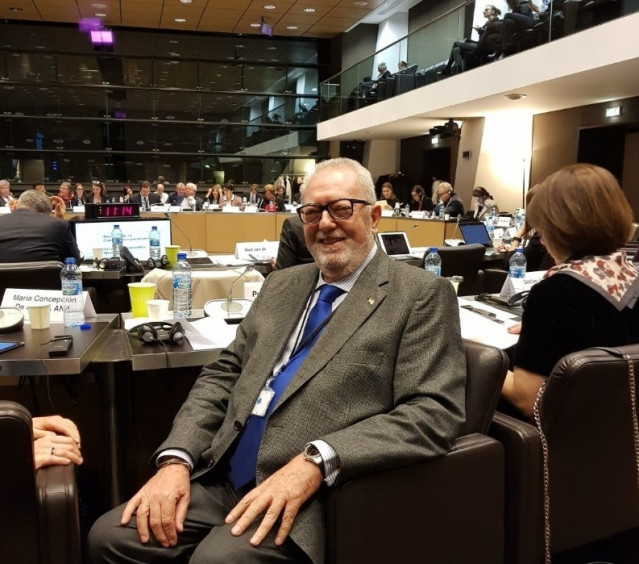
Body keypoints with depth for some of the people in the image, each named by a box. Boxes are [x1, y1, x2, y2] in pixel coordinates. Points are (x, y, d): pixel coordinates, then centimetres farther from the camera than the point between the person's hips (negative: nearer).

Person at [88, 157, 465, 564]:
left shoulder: (422, 295, -4)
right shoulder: (282, 284, 15)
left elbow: (434, 413, -13)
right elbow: (223, 376, 14)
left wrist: (317, 462, -23)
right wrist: (176, 459, -2)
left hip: (317, 496, -5)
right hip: (223, 480, 6)